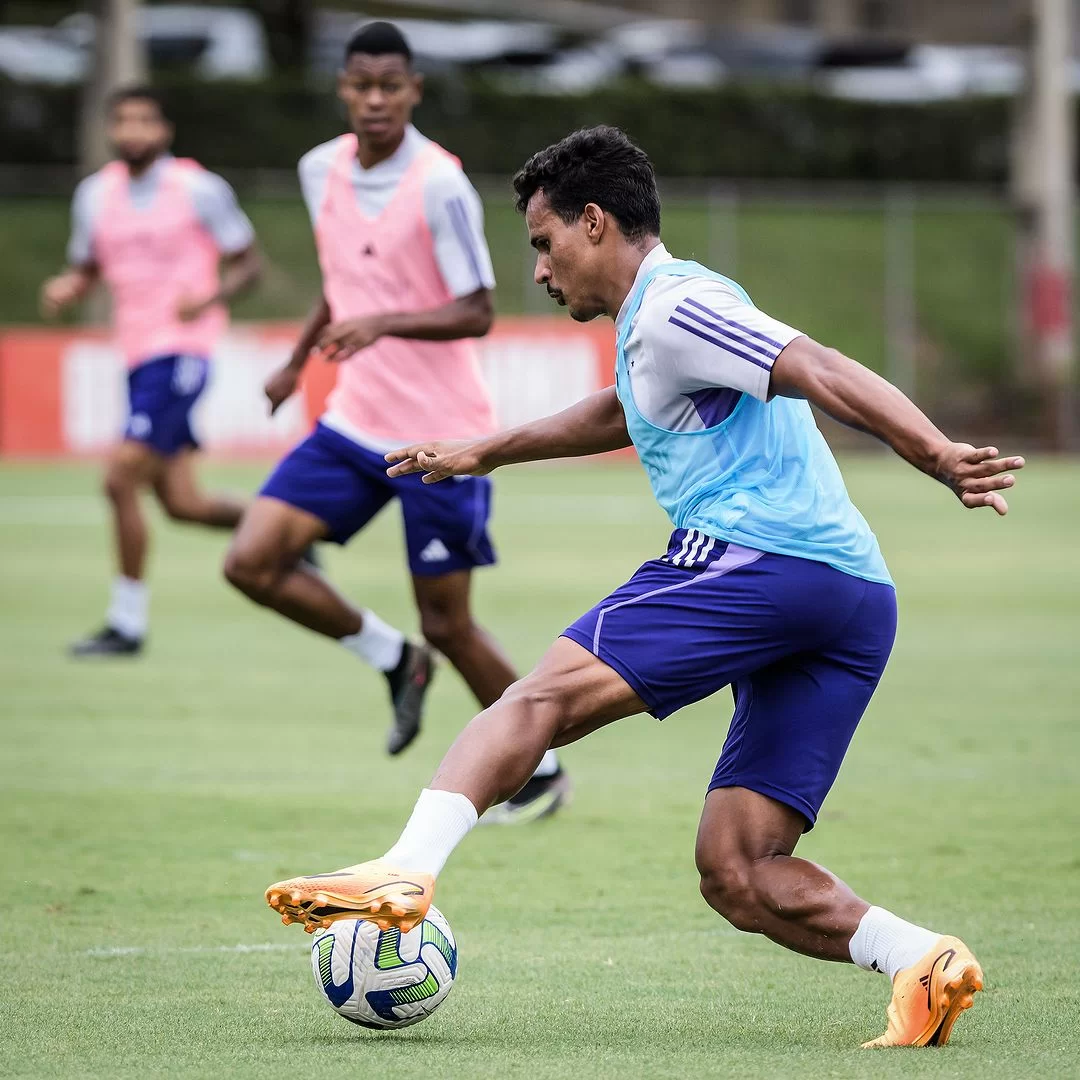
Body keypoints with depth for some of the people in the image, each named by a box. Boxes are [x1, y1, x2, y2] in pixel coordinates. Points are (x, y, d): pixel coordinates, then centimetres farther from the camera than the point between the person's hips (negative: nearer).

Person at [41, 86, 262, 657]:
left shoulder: (198, 189, -7)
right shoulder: (96, 193, 10)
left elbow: (247, 263, -1)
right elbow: (87, 268, 20)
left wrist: (209, 296, -21)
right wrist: (66, 288, -3)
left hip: (181, 351, -7)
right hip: (138, 354, 7)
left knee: (121, 479, -15)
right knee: (181, 502, 7)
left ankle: (127, 623, -6)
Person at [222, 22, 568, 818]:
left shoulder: (440, 185, -17)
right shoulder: (323, 170, 3)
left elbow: (477, 313, -17)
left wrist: (384, 323, -31)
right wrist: (300, 361, 25)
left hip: (439, 436, -6)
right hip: (354, 423, 6)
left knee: (446, 623, 0)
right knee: (253, 561, -7)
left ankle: (541, 770, 21)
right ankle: (394, 660, 14)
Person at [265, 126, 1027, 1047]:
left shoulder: (670, 309, -1)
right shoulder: (666, 313, 29)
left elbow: (823, 373, -15)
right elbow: (624, 414, 51)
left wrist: (940, 459, -27)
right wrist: (484, 453, 59)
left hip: (752, 557, -9)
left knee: (542, 698, -6)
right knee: (737, 874, 3)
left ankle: (403, 874, -18)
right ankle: (923, 962, -14)